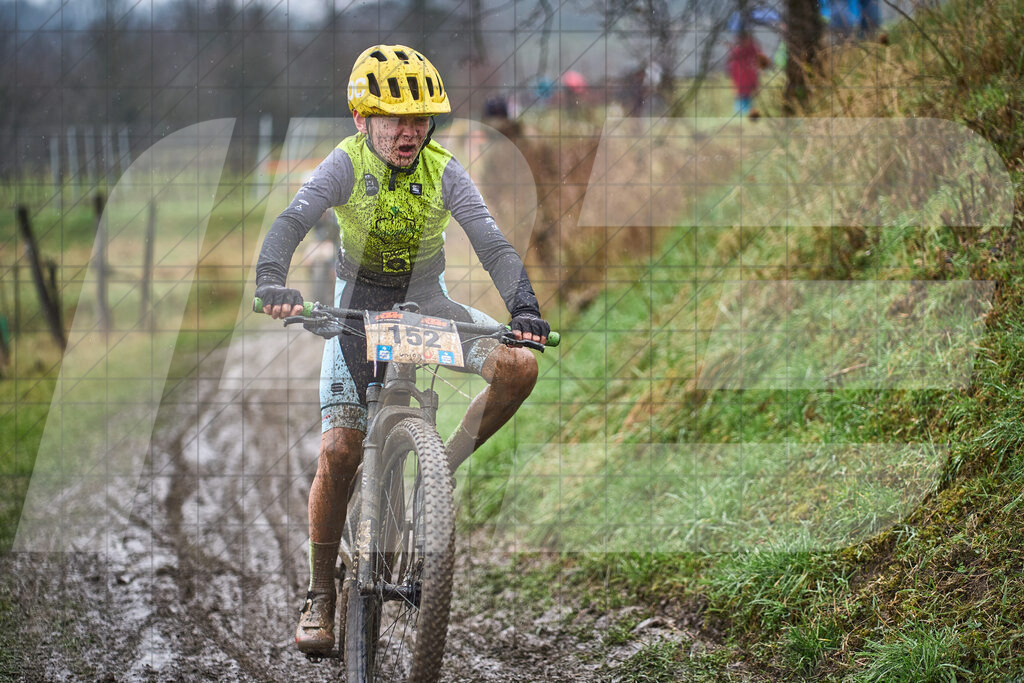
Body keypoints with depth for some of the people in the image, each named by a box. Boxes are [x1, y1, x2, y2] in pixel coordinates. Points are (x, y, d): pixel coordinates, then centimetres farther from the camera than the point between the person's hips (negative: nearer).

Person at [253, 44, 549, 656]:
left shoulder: (444, 172, -13)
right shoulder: (347, 164, -17)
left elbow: (493, 244, -20)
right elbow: (291, 222, -31)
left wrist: (524, 307, -38)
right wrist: (271, 282, -51)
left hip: (427, 301, 2)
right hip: (359, 304, -2)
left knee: (518, 366, -24)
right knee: (340, 450, -15)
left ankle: (444, 465, -1)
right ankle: (320, 596, 0)